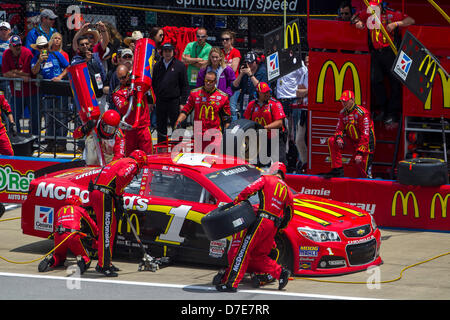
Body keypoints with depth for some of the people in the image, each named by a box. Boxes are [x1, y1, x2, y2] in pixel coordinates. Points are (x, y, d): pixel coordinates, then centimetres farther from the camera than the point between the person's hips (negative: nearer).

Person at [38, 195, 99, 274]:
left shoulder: (59, 211, 31)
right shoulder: (80, 209, 23)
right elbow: (92, 224, 30)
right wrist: (96, 236, 45)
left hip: (58, 236, 3)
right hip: (73, 236, -3)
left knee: (58, 256, 27)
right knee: (86, 258, 12)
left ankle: (49, 260, -7)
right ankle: (81, 263, -25)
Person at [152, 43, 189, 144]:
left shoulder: (179, 65, 0)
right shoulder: (157, 66, 10)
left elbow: (185, 86, -1)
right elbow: (153, 84, 15)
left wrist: (182, 102, -7)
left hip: (174, 101, -4)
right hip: (160, 101, 4)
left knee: (176, 127, -1)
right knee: (161, 128, 10)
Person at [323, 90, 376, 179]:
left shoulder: (362, 113, -21)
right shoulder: (343, 113, 2)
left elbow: (365, 135, -24)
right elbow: (339, 129, 6)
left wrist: (360, 152, -29)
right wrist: (339, 137, -21)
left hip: (365, 144, -6)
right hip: (352, 141, 6)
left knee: (363, 174, -9)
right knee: (332, 141, -14)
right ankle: (338, 170, -14)